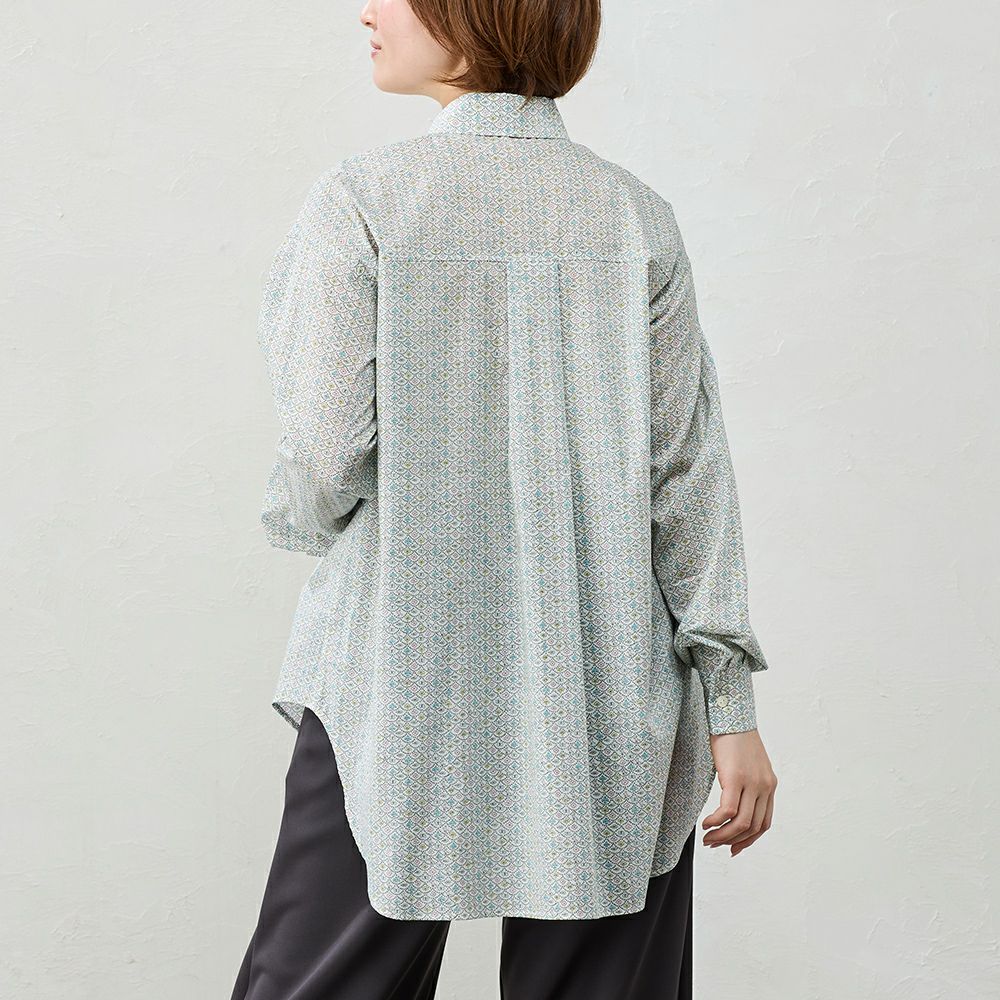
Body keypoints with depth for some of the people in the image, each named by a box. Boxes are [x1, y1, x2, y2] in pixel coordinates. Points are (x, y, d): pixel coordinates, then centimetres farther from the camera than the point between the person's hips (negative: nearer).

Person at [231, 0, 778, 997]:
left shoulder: (361, 199, -7)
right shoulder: (634, 213, 2)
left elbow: (325, 458, -11)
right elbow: (688, 471, -1)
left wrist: (294, 510, 13)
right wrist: (730, 703, 2)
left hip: (401, 684, -2)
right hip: (609, 696, 3)